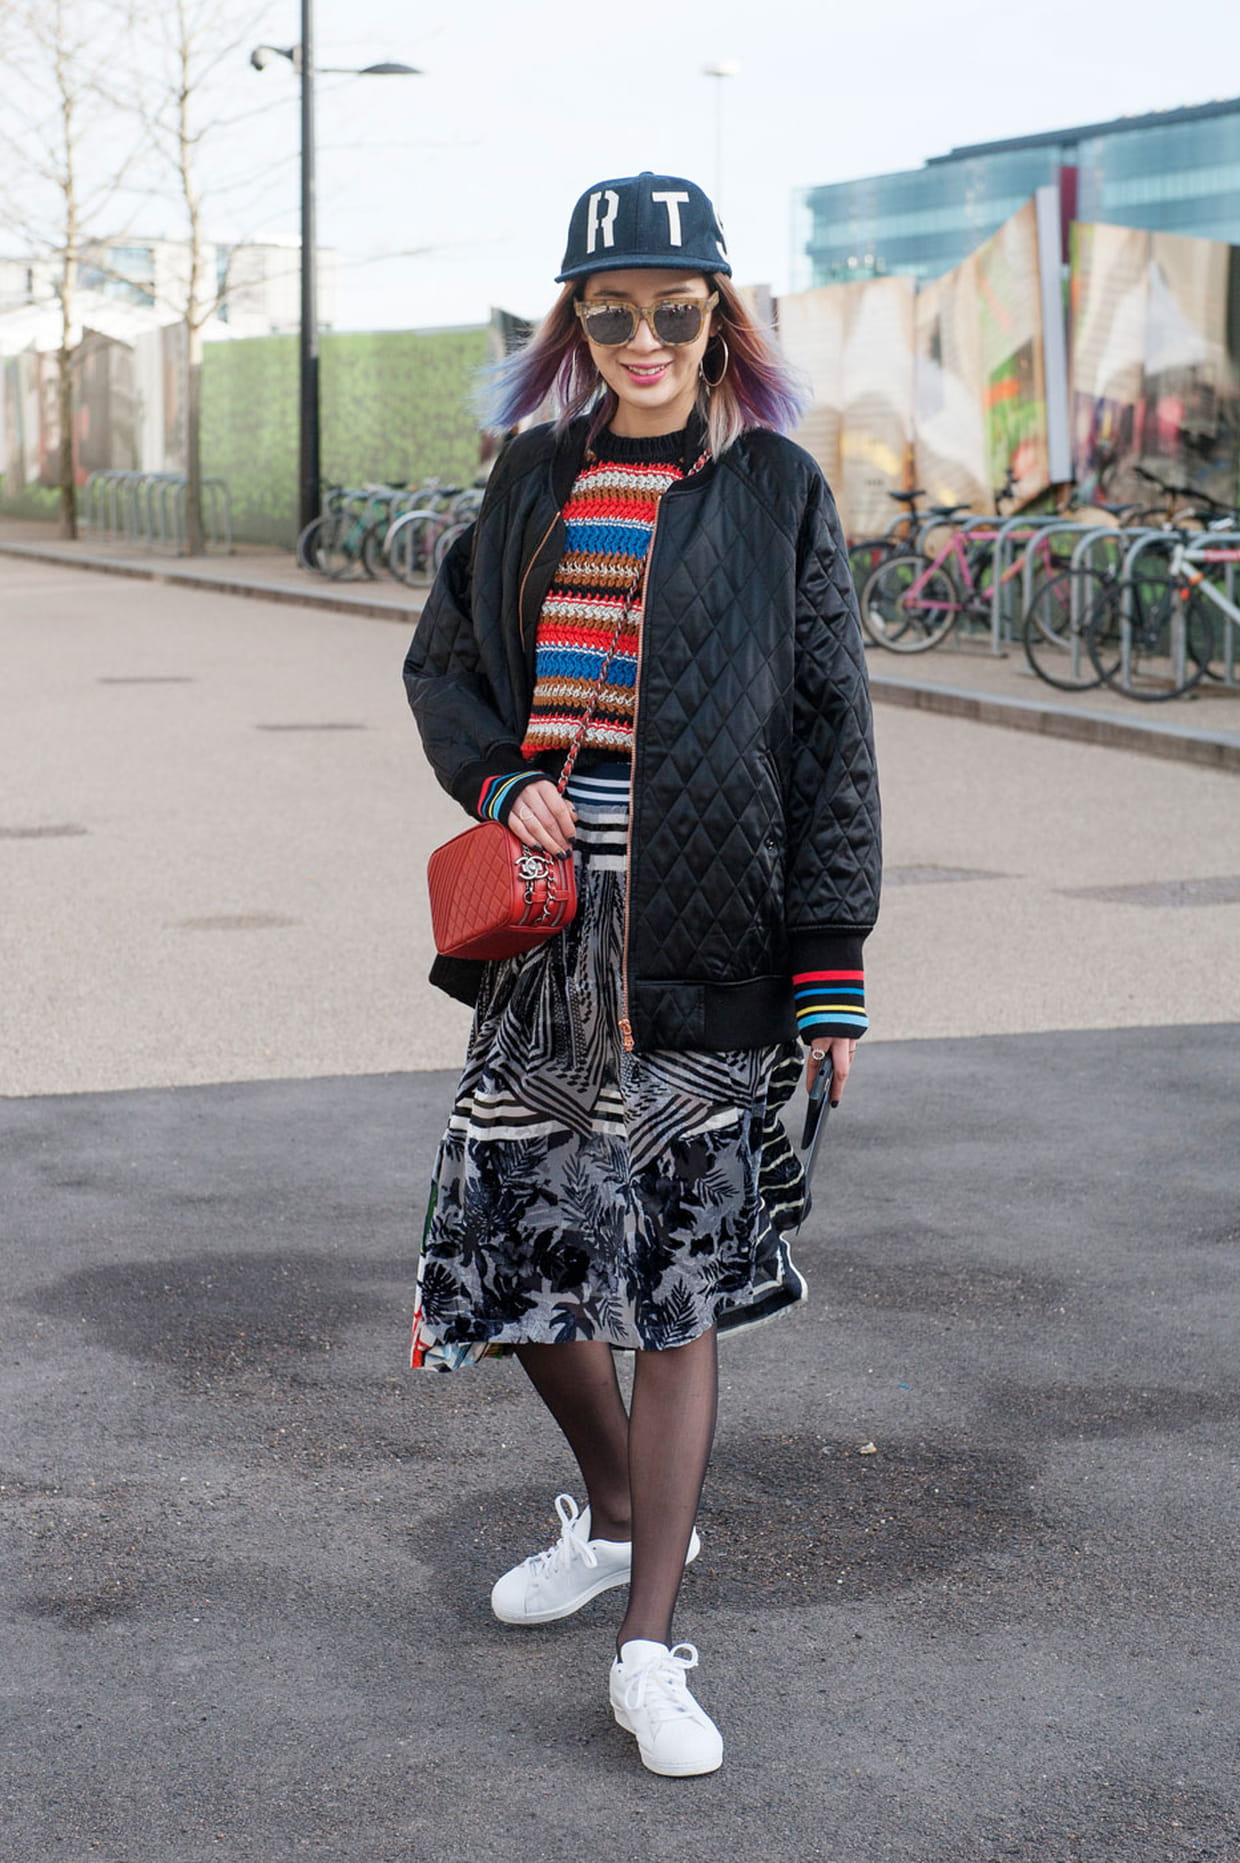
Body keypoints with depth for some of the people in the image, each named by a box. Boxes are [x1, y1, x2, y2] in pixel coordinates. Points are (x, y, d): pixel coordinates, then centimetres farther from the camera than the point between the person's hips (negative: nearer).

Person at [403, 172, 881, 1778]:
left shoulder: (776, 489, 0)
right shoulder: (537, 474, 11)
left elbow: (832, 735, -1)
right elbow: (440, 660, 19)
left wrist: (830, 971, -6)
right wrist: (499, 782, -2)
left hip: (700, 938, -4)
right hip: (545, 924, 4)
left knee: (673, 1279, 0)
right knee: (513, 1242, 8)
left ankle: (650, 1648, 8)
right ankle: (619, 1514, 35)